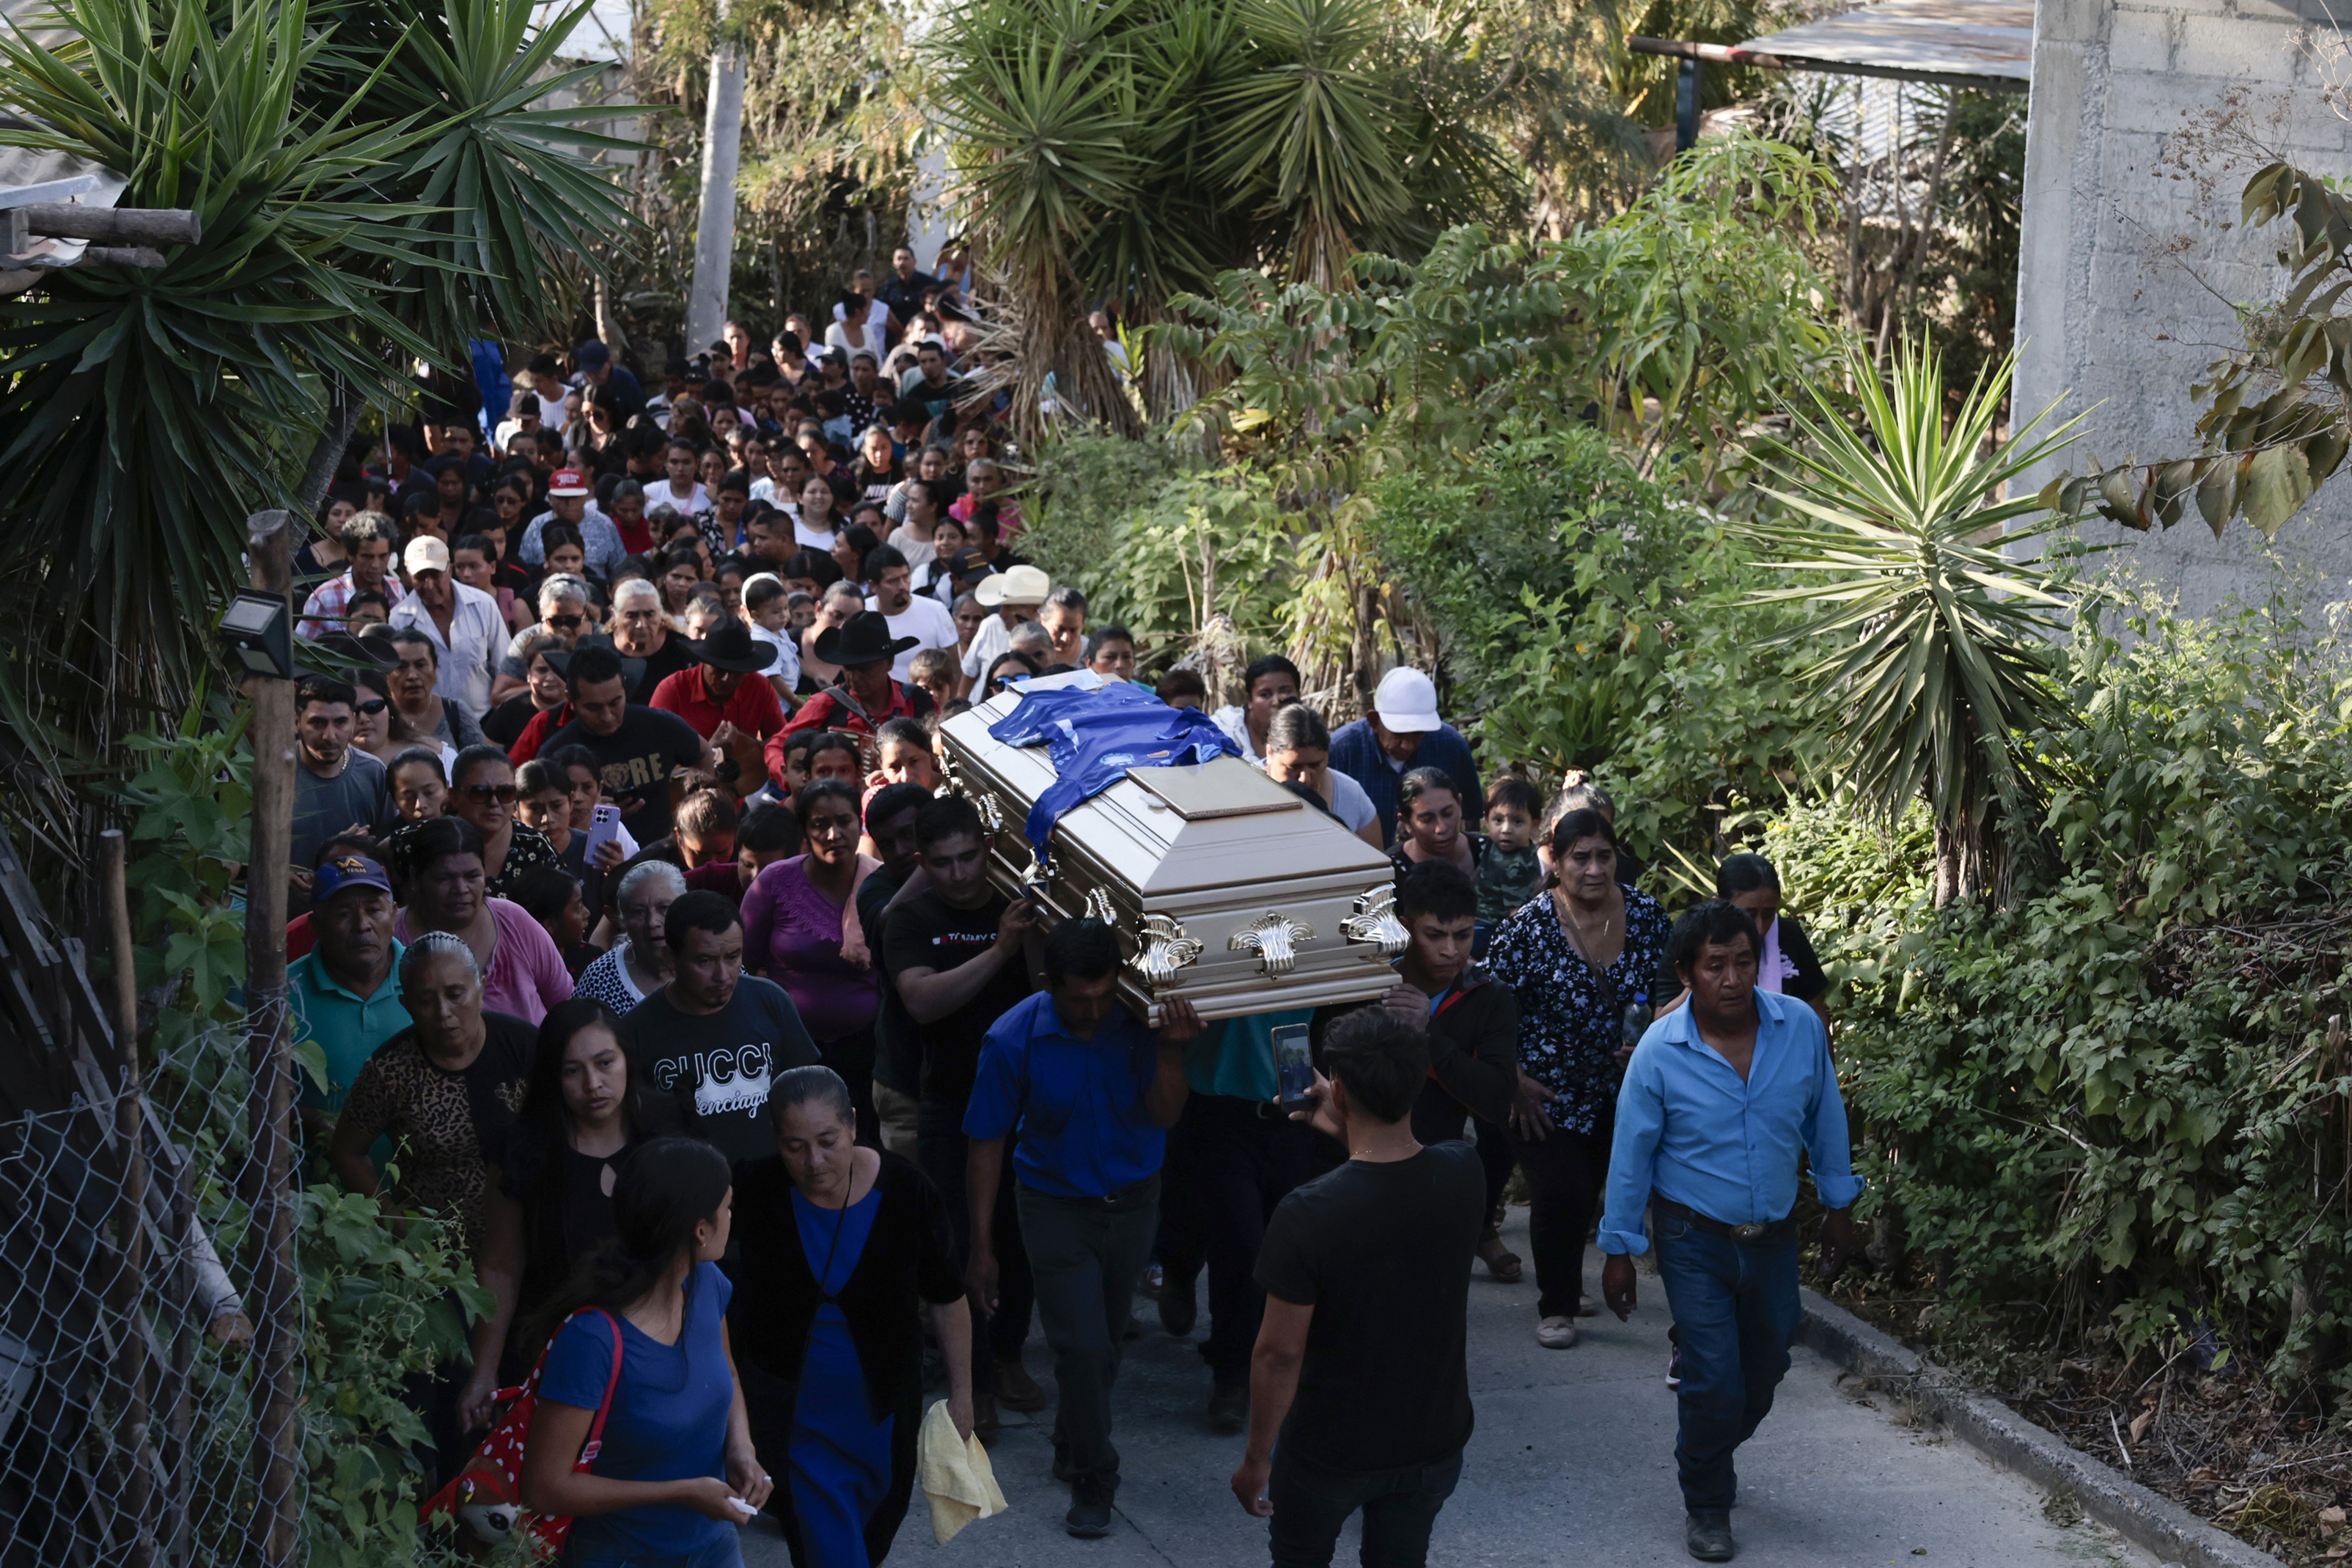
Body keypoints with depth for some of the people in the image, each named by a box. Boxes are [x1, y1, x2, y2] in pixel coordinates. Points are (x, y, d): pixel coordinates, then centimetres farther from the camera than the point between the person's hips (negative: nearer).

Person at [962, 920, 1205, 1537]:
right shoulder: (1014, 1040, -20)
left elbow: (1163, 1116, -17)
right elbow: (987, 1144, -11)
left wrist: (1170, 1050, -35)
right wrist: (982, 1247, -8)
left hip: (1132, 1202, 2)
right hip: (1057, 1205, -2)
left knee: (1104, 1343, 15)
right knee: (1083, 1348, -9)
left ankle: (1073, 1447, 40)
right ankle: (1092, 1482, 8)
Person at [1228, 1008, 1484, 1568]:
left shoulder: (1306, 1216, -29)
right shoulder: (1463, 1174, -15)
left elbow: (1280, 1353, -20)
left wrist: (1255, 1457, -7)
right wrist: (1348, 1131, 11)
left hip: (1332, 1454, -3)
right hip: (1436, 1443, 4)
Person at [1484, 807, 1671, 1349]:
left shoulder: (1646, 916, -6)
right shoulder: (1529, 927, -17)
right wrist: (1515, 1082, -13)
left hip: (1617, 1090, 4)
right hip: (1546, 1096, -4)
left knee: (1587, 1189, 14)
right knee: (1560, 1195, -7)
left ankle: (1567, 1284, 38)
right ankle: (1556, 1306, 15)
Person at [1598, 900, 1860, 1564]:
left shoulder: (1801, 1027, -13)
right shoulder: (1659, 1051, -19)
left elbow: (1825, 1118, 2)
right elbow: (1632, 1154, -9)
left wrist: (1838, 1206, 9)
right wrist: (1618, 1249, -5)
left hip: (1774, 1235, 3)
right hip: (1695, 1240, -3)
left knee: (1763, 1371, 18)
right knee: (1715, 1380, -4)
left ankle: (1712, 1453, 48)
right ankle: (1707, 1504, 21)